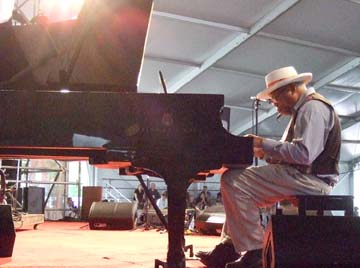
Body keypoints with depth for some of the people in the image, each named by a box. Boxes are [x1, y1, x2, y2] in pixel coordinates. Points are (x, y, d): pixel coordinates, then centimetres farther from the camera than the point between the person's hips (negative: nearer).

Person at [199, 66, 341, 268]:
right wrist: (264, 152, 3)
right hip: (301, 176, 11)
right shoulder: (304, 108, 23)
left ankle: (255, 252, -18)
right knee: (236, 177, 18)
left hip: (310, 178, -11)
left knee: (234, 181, -20)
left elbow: (304, 153, -25)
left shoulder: (313, 107, -11)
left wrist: (265, 144, -16)